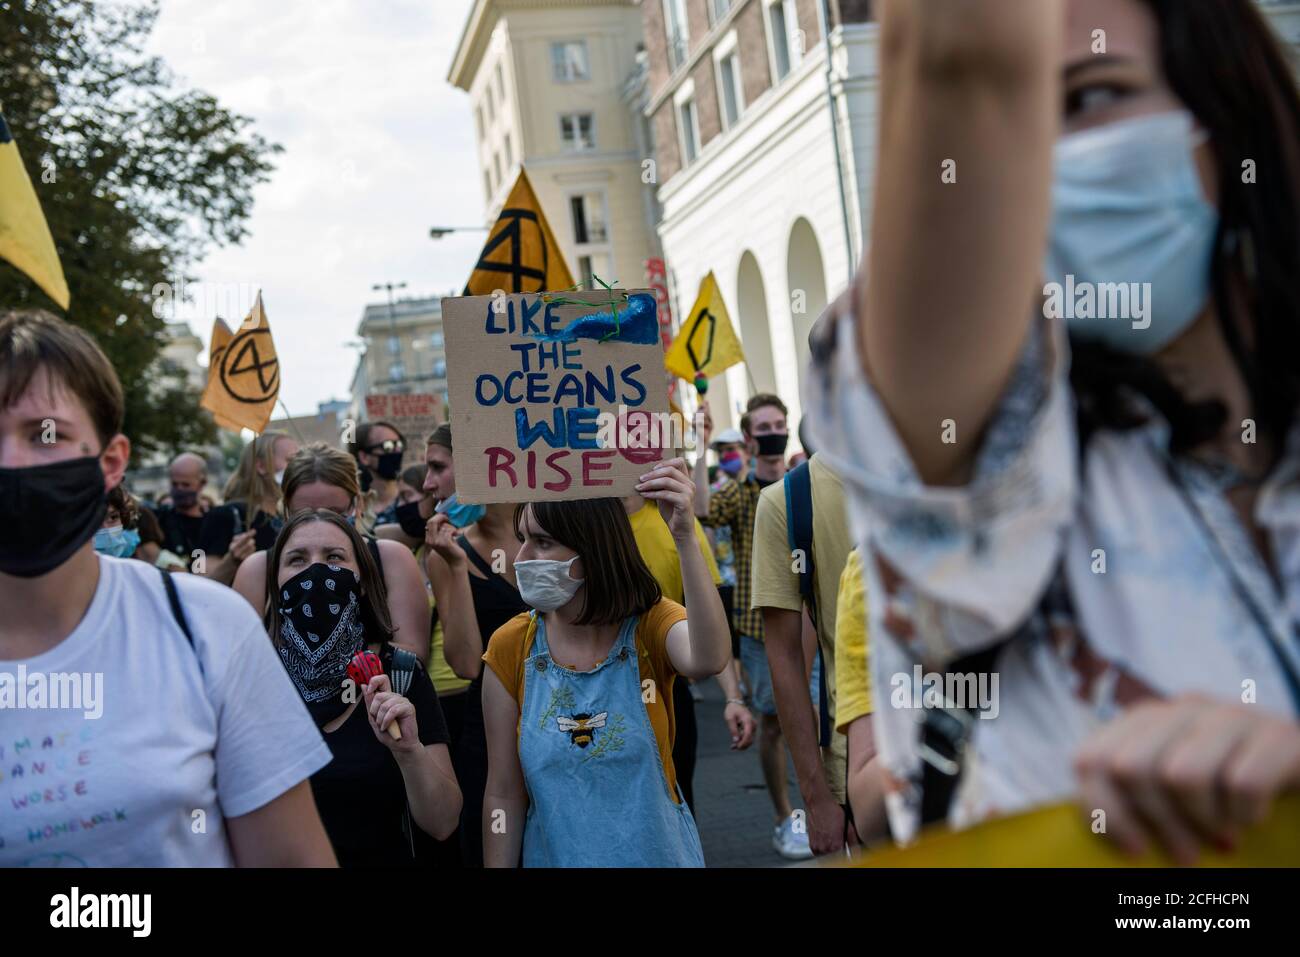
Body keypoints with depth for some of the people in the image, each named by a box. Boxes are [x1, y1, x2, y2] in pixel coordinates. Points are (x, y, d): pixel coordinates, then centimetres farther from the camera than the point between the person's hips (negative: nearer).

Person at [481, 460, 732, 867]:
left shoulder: (652, 624, -14)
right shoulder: (510, 647, -10)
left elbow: (707, 660, -39)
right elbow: (504, 795, -6)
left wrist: (685, 536, -47)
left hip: (659, 852, -1)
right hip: (552, 853, 1)